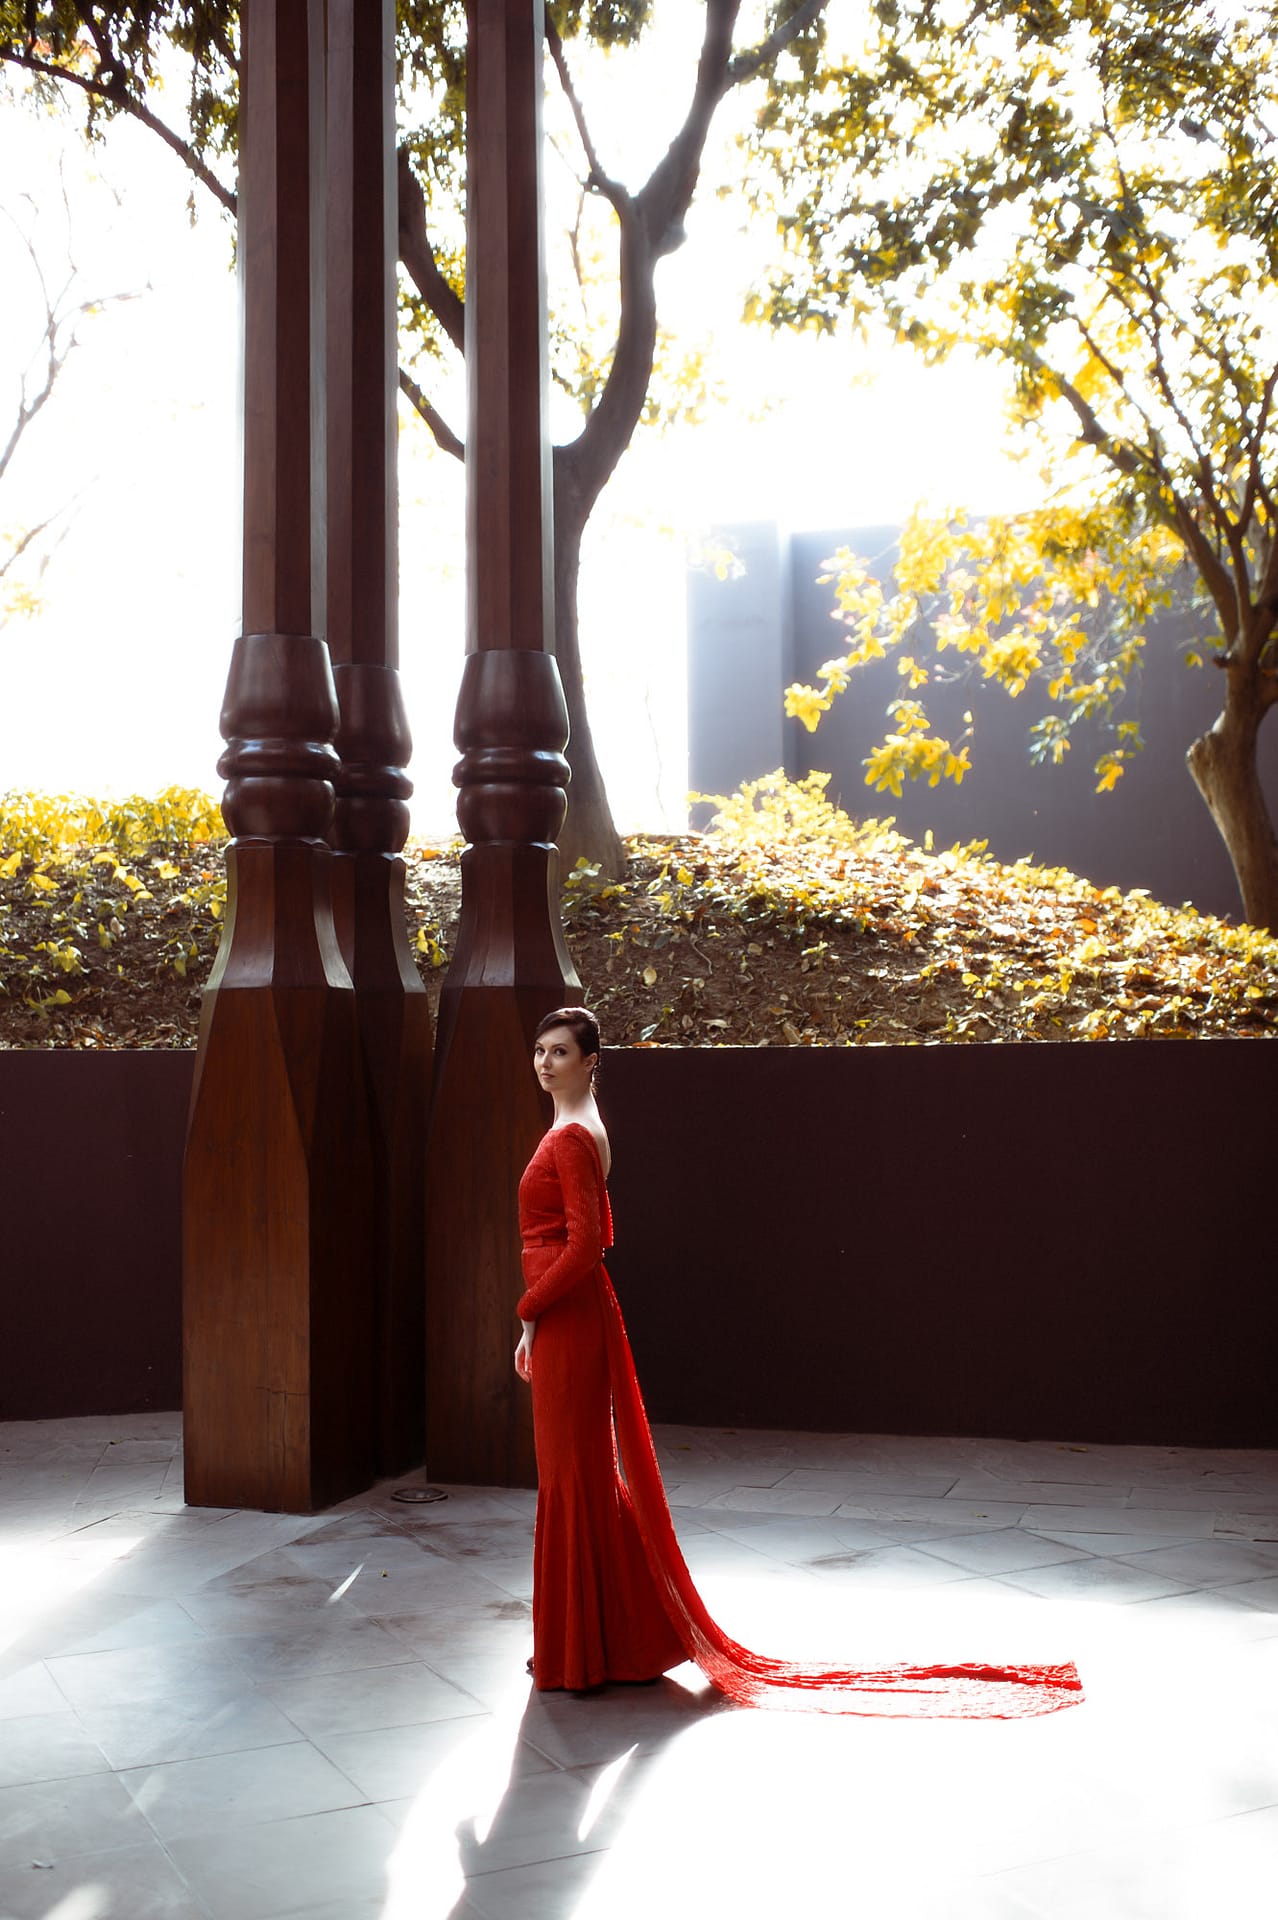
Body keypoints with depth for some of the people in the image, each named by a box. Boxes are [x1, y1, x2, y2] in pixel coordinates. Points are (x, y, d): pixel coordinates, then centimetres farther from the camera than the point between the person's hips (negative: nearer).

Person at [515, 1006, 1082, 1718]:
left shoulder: (571, 1137, -16)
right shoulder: (582, 1131, 14)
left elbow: (585, 1244, -24)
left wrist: (530, 1312, -14)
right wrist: (542, 1314, 20)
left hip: (568, 1319, -10)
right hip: (577, 1315, 10)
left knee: (575, 1479, -1)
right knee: (587, 1475, 15)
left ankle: (582, 1652, 10)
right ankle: (625, 1639, 25)